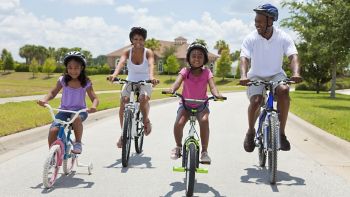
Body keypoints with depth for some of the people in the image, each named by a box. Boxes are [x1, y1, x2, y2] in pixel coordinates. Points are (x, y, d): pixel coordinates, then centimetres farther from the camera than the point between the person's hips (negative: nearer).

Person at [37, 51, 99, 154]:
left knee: (77, 118, -39)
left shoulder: (86, 83, -4)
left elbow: (94, 98, -3)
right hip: (64, 110, 2)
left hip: (79, 110, -2)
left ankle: (78, 143, -15)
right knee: (53, 130, -23)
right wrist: (44, 100, -17)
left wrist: (93, 106, -27)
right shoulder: (62, 80, 0)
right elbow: (53, 93, 5)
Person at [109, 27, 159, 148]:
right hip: (130, 82, 2)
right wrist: (114, 74, -46)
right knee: (123, 102, -22)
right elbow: (121, 63, -25)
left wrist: (151, 77, -51)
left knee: (144, 98, -33)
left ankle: (146, 121, -2)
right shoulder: (127, 52, -6)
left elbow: (151, 64, -30)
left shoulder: (148, 52, -10)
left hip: (145, 83, -2)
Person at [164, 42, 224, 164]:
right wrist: (172, 89, -46)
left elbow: (212, 86, -18)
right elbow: (178, 81, -22)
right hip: (186, 103, 0)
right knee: (178, 123, -26)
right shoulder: (185, 71, -4)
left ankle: (204, 152, -17)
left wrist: (217, 94, -42)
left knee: (204, 121, -32)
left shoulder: (207, 72, -4)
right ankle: (178, 146, 5)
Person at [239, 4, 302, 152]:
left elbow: (293, 56, -17)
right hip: (256, 76, 0)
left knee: (284, 90, -33)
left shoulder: (283, 37, -8)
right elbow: (244, 58, -19)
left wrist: (296, 73, -38)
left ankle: (281, 132, -21)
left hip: (276, 75, 0)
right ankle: (250, 132, 1)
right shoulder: (251, 38, -9)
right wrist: (243, 75, -39)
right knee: (255, 100, -28)